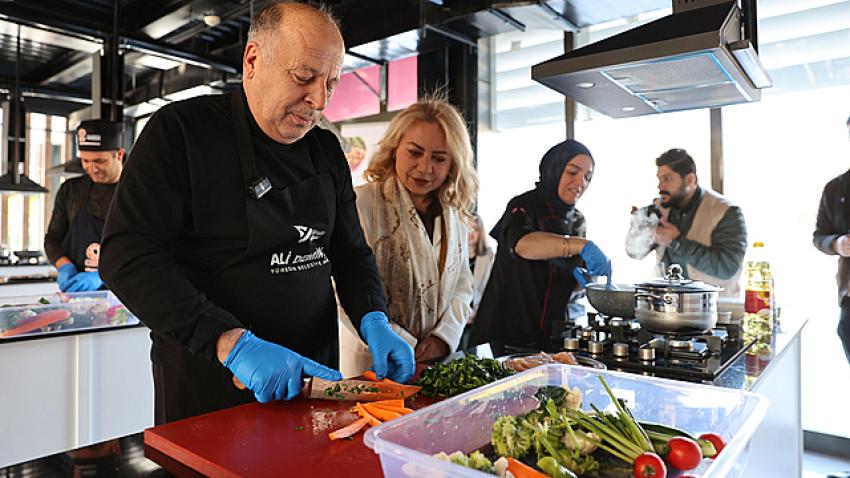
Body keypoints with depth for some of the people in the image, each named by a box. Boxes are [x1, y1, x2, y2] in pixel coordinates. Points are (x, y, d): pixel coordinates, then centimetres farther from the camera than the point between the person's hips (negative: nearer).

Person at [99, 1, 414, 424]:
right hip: (207, 386, -5)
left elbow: (351, 254, 8)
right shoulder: (180, 131, -12)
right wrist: (233, 343, -29)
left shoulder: (326, 150, 4)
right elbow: (127, 256, -19)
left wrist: (374, 321, -11)